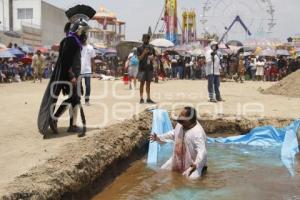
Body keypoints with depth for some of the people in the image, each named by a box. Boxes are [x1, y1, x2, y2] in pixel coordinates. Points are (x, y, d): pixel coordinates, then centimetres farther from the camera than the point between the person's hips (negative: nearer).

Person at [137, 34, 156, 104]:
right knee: (142, 83, -2)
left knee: (148, 83, 7)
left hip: (150, 68, 4)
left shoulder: (151, 48, 11)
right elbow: (139, 58, -4)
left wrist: (152, 58, -8)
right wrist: (144, 53, -18)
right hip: (142, 68, -4)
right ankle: (141, 98, 1)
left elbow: (153, 57, 14)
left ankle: (148, 98, 12)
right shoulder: (140, 48, 1)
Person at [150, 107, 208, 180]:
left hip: (192, 163, -7)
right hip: (178, 160, 8)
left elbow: (202, 151, -38)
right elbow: (173, 134, 15)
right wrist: (158, 138, 7)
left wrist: (195, 166, -49)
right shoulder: (180, 125, -8)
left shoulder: (198, 132, -33)